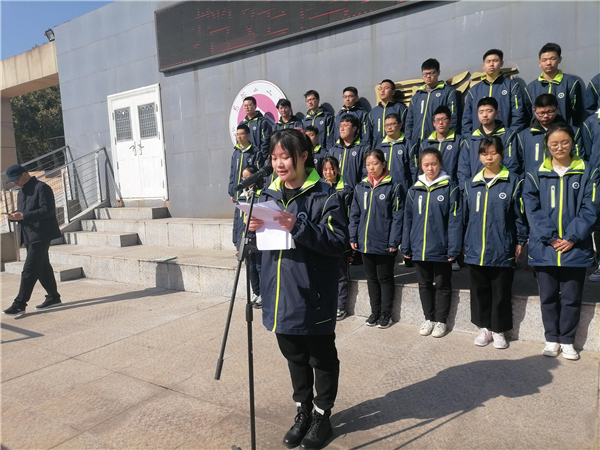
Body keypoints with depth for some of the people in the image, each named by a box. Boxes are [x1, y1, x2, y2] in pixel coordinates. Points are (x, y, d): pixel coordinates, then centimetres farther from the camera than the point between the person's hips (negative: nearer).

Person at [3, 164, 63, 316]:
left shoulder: (42, 187, -11)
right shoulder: (22, 191, 18)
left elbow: (47, 210, -19)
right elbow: (23, 211, 22)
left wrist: (23, 216, -24)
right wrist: (15, 215, -1)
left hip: (41, 235, -9)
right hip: (29, 235, 9)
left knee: (29, 270, -8)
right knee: (42, 267, 13)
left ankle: (19, 304, -4)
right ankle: (53, 297, 22)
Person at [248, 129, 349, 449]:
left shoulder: (324, 196, -11)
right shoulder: (268, 195, 7)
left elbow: (339, 243, -17)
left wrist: (299, 227, -27)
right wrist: (255, 228, -8)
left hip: (313, 297, -5)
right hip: (279, 296, 6)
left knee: (322, 358, 13)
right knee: (295, 357, 21)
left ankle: (322, 416, 33)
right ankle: (303, 411, 40)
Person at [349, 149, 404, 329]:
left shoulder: (394, 187, -6)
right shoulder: (360, 187, 7)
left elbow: (397, 217, -9)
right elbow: (354, 214, 8)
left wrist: (394, 241, -13)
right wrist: (353, 237, 1)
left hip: (384, 243, -4)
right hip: (365, 242, 4)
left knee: (385, 278, 9)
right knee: (371, 278, 15)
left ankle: (386, 314, 23)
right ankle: (375, 312, 28)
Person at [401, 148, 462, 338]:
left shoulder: (450, 188, -6)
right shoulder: (415, 190, 5)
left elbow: (455, 220, -10)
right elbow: (408, 220, 7)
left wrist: (453, 249, -14)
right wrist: (406, 247, 5)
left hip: (441, 248, -4)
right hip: (419, 248, 4)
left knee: (442, 285, 11)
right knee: (424, 285, 15)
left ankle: (441, 321, 26)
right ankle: (429, 319, 31)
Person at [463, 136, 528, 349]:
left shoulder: (513, 181, -2)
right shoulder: (471, 183, 8)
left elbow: (519, 215, -1)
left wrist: (520, 241, -3)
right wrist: (463, 243, 11)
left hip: (502, 249, -3)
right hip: (476, 249, 3)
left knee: (501, 292, 8)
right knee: (480, 290, 12)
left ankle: (499, 330, 23)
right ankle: (484, 327, 26)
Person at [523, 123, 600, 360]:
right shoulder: (536, 175, 4)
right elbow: (532, 210, -3)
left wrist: (571, 238, -13)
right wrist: (550, 238, -13)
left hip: (575, 248, 0)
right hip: (544, 248, 0)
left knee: (571, 297, 7)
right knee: (548, 296, 9)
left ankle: (567, 341, 23)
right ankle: (551, 339, 24)